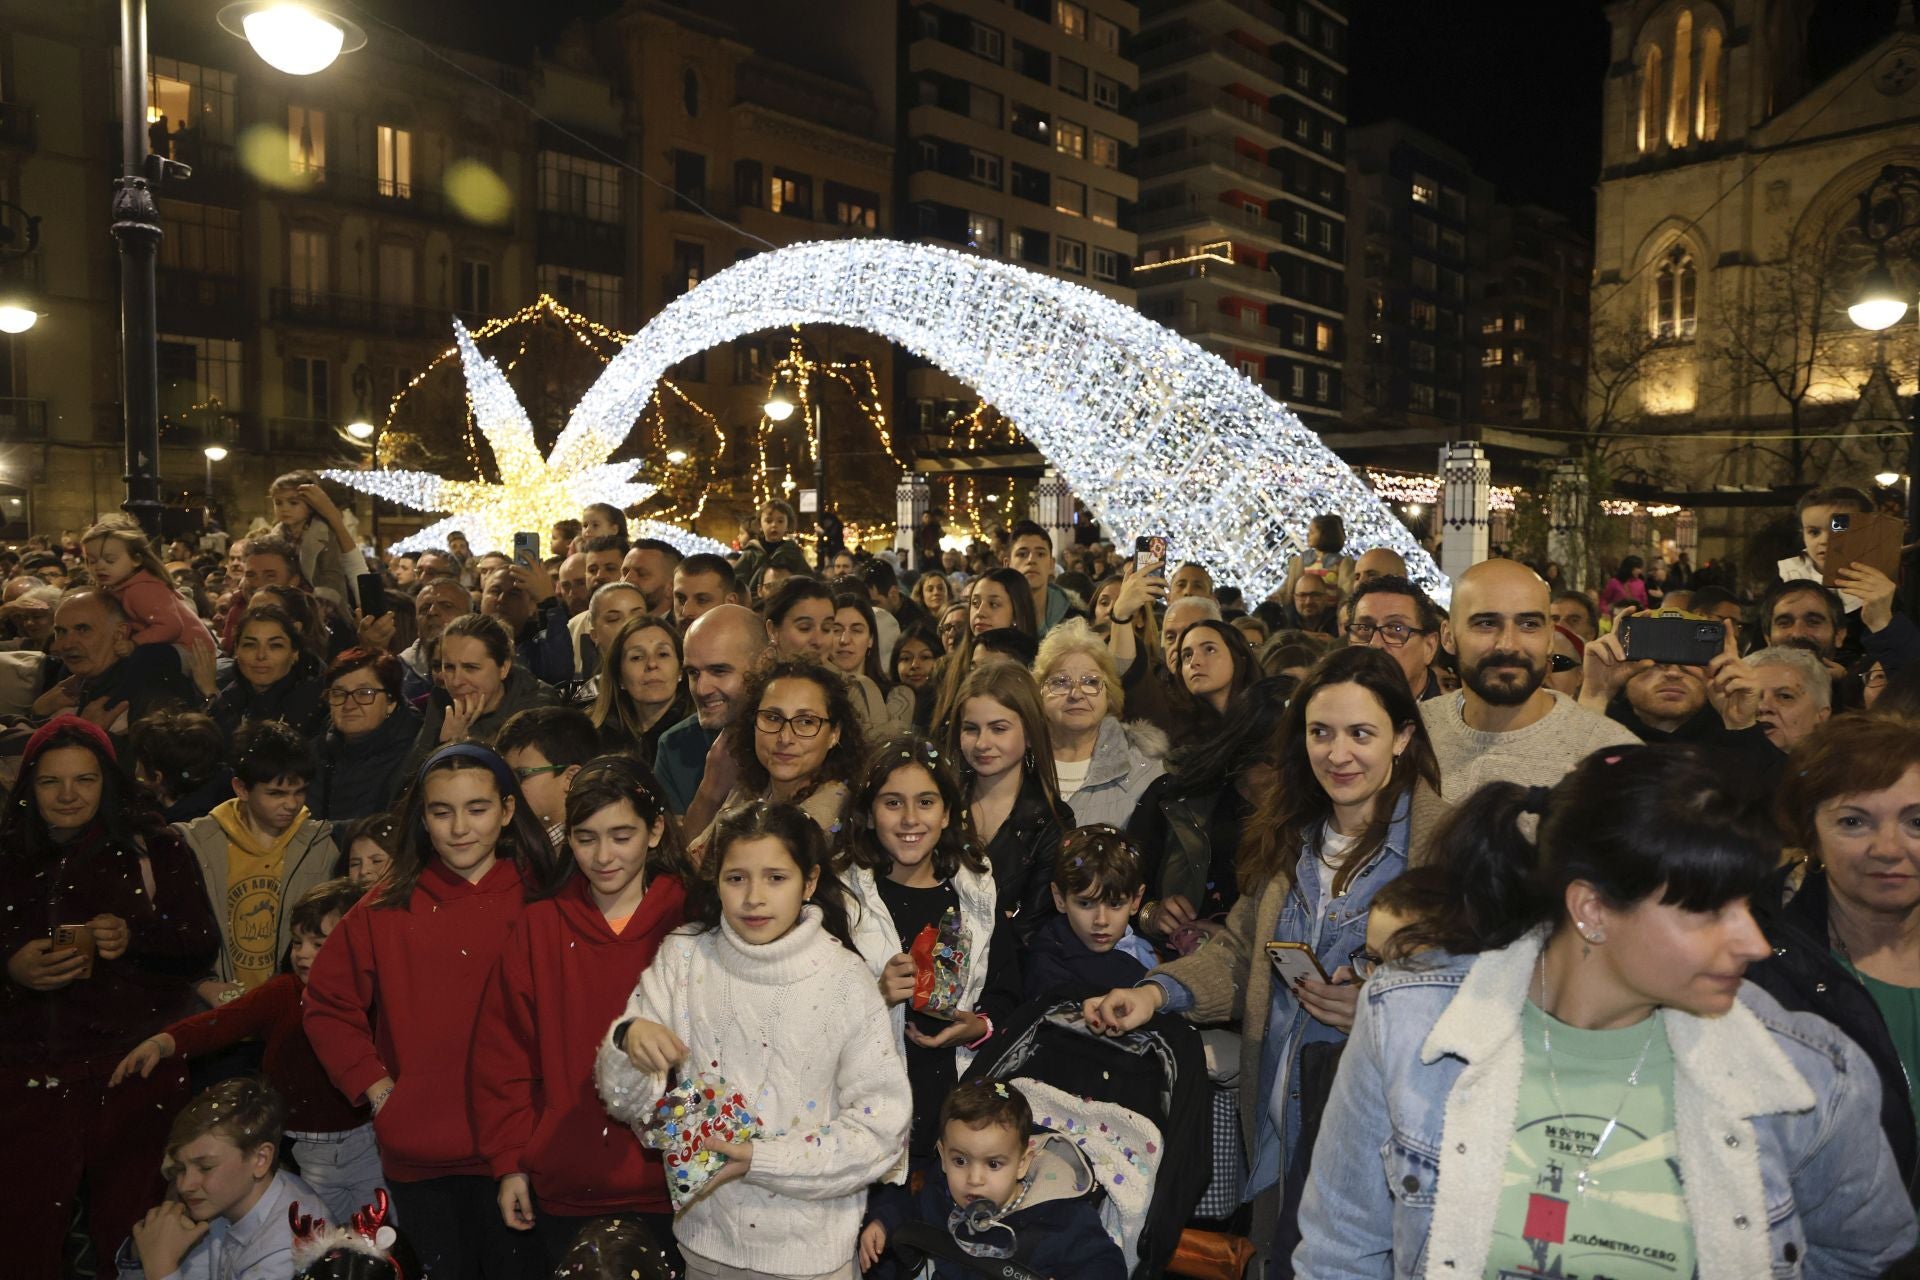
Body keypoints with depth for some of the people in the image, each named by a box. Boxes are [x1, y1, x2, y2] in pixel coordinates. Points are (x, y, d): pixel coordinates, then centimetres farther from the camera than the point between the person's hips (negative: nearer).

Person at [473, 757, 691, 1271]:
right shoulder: (540, 925, 1)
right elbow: (503, 1050, 2)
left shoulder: (690, 923, -7)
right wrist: (509, 1160, 0)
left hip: (666, 1188, -2)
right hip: (562, 1191, 2)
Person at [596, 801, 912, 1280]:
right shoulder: (682, 958, -7)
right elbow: (628, 1102, -6)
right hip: (705, 1237, 2)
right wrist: (628, 1038, -26)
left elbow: (882, 1124, -12)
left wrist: (762, 1159, -19)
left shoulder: (844, 978, -13)